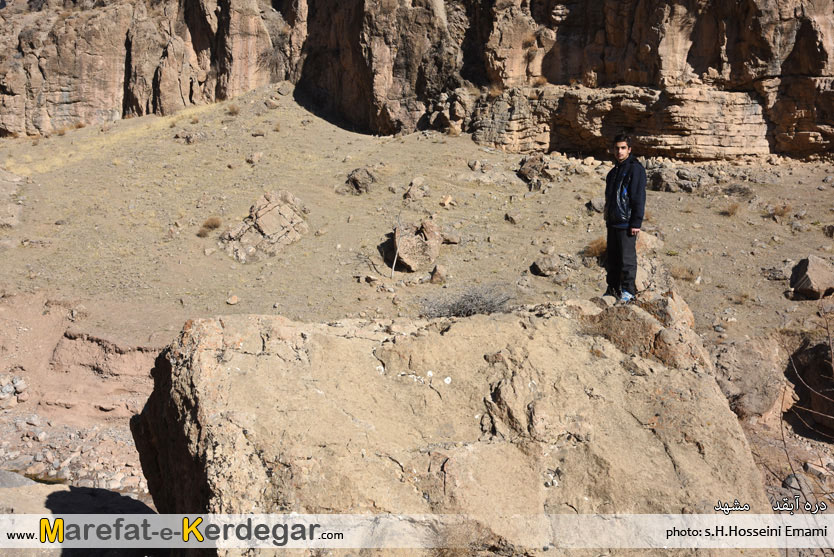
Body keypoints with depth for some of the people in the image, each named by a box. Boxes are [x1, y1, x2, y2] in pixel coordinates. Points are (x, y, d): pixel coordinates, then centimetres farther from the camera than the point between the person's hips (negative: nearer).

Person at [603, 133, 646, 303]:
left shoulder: (636, 169, -10)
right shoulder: (614, 171, 15)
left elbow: (639, 198, -14)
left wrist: (636, 223, -18)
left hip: (626, 223, -8)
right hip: (612, 222, 8)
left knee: (627, 258, -3)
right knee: (611, 258, 12)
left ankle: (628, 290, 6)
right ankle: (613, 289, 22)